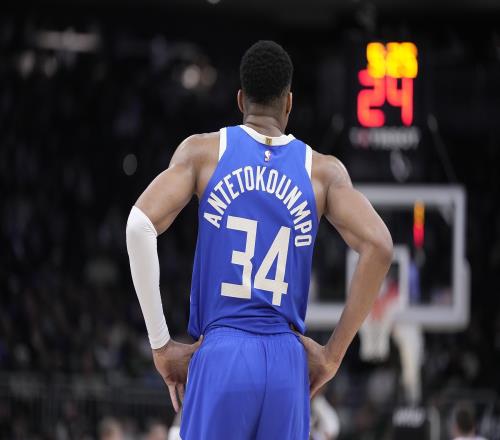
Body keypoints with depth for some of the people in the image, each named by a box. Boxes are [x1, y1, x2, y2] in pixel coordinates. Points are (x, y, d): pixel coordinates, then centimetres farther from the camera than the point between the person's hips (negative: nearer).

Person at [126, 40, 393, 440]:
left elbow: (140, 225, -7)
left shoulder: (203, 151, 6)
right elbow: (378, 247, -3)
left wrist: (161, 345, -1)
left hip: (222, 356, -2)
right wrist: (333, 354, 4)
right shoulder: (323, 171, 9)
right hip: (288, 363, 2)